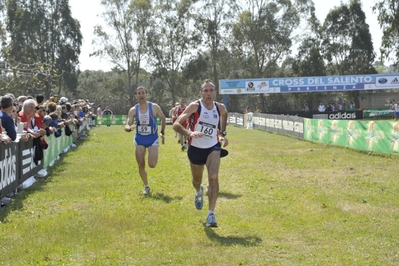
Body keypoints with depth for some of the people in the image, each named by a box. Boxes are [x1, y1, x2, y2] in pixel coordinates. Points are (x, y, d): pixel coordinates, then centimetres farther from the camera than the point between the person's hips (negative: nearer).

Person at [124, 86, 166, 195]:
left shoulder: (154, 107, -11)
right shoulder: (133, 110, -7)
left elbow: (163, 118, 6)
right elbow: (127, 126, -11)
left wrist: (162, 132, 5)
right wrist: (129, 128, -35)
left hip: (152, 139, -2)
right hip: (139, 139, 2)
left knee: (152, 165, -14)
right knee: (141, 165, 1)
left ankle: (154, 156, 24)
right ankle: (146, 186, 22)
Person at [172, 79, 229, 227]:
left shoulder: (220, 108, -7)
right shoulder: (195, 106, -18)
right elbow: (176, 125, -25)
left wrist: (222, 134, 11)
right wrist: (189, 133, -44)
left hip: (213, 148, 1)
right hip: (195, 148, -1)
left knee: (213, 177, -21)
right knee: (196, 180, 19)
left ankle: (211, 214, -16)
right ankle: (199, 192, 58)